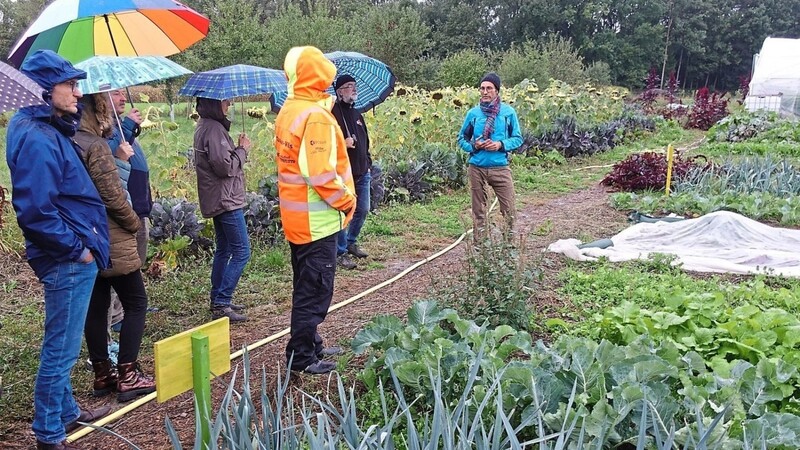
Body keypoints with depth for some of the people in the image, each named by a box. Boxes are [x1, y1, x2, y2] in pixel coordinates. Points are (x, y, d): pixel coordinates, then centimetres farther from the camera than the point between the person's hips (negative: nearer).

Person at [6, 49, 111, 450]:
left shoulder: (51, 131, 10)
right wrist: (77, 248, -17)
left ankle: (66, 412, 38)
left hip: (74, 257, 10)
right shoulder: (37, 139, -20)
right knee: (60, 350, 2)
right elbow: (35, 212, -25)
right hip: (67, 262, -10)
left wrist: (83, 240, 12)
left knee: (62, 346, 22)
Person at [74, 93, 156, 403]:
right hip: (111, 241, -8)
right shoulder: (96, 145, -16)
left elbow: (95, 187, 9)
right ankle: (127, 375, 0)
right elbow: (113, 196, -18)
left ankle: (102, 375, 20)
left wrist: (119, 161, 1)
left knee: (96, 306, 12)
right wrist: (134, 223, -3)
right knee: (136, 303, 1)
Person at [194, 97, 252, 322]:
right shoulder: (213, 129, -19)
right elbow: (225, 166, -22)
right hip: (226, 200, -11)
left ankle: (218, 300, 23)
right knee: (241, 252, -7)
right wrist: (242, 149, -9)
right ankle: (221, 305, -7)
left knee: (223, 249, 17)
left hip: (218, 200, 11)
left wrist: (238, 148, 5)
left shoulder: (205, 126, 13)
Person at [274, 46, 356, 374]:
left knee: (306, 286, 19)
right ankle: (301, 356, 9)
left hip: (296, 216, 10)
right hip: (316, 220, -9)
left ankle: (310, 345, 31)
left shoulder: (288, 110, 9)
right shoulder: (316, 116, -20)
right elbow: (321, 174, -25)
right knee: (315, 289, 0)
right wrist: (347, 200, -12)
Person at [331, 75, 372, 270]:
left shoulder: (356, 114, 16)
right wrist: (343, 143, -27)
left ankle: (351, 242, 34)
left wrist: (368, 162, 18)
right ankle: (341, 252, 12)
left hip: (362, 173, 8)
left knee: (362, 210, 15)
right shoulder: (333, 113, -11)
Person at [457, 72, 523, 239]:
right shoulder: (473, 113, 3)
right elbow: (462, 139, 11)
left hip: (500, 167, -1)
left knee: (509, 208, -1)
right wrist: (473, 146, -9)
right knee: (478, 209, 9)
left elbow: (517, 139, 6)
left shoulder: (508, 112, 0)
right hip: (477, 167, 1)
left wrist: (501, 145, -12)